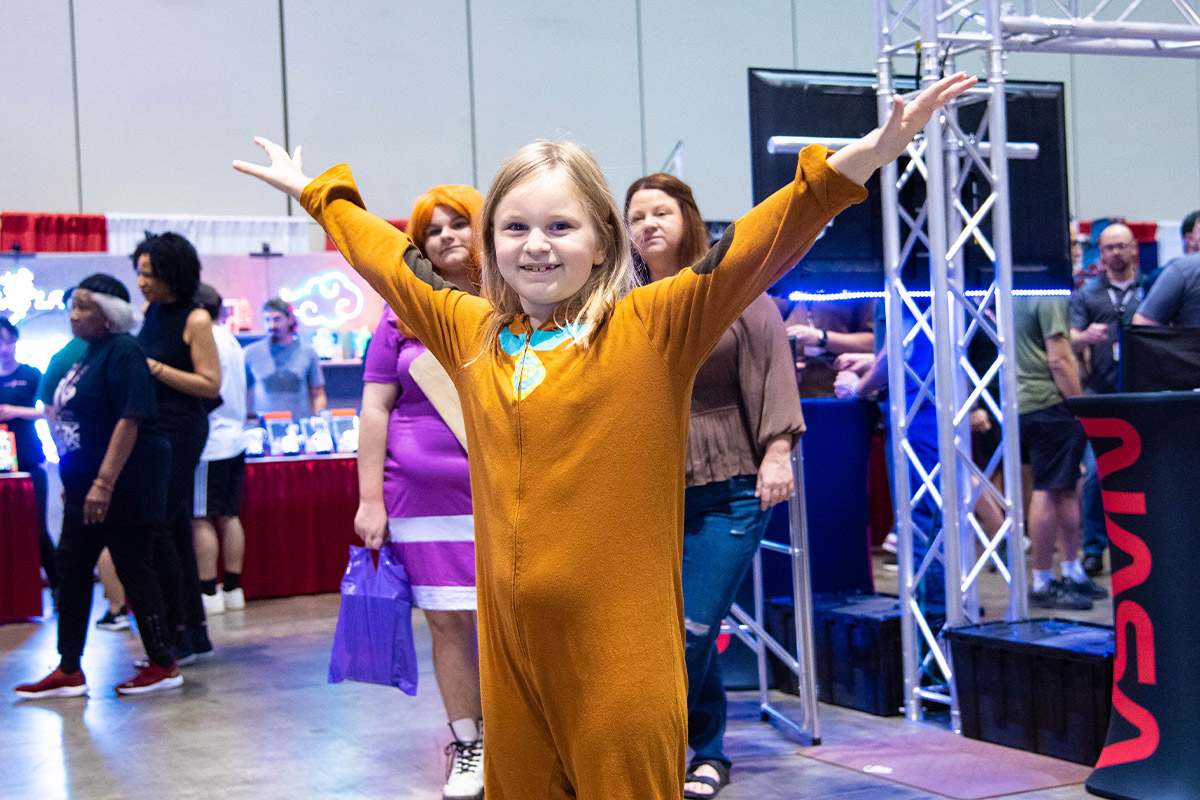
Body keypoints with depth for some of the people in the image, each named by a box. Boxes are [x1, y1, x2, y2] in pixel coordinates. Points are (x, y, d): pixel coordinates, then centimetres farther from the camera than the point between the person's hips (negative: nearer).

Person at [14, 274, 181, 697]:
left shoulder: (123, 352, -13)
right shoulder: (87, 353, 14)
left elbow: (129, 421, -21)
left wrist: (103, 483, -26)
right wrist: (73, 480, 21)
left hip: (125, 487, -9)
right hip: (87, 489, 9)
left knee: (135, 570, -2)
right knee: (72, 570, 9)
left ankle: (164, 665, 9)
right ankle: (69, 671, 15)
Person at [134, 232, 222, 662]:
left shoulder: (195, 319, -11)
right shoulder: (150, 312, 10)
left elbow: (211, 385, -14)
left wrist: (154, 368, -18)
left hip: (181, 432, -8)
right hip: (153, 428, 8)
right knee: (176, 530, 10)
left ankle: (180, 636, -1)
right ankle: (196, 631, 18)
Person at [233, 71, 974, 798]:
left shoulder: (652, 327, -4)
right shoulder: (469, 332, 11)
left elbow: (760, 243, -12)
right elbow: (390, 258, 26)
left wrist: (865, 156, -21)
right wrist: (318, 190, 38)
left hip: (623, 651, -4)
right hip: (511, 644, 5)